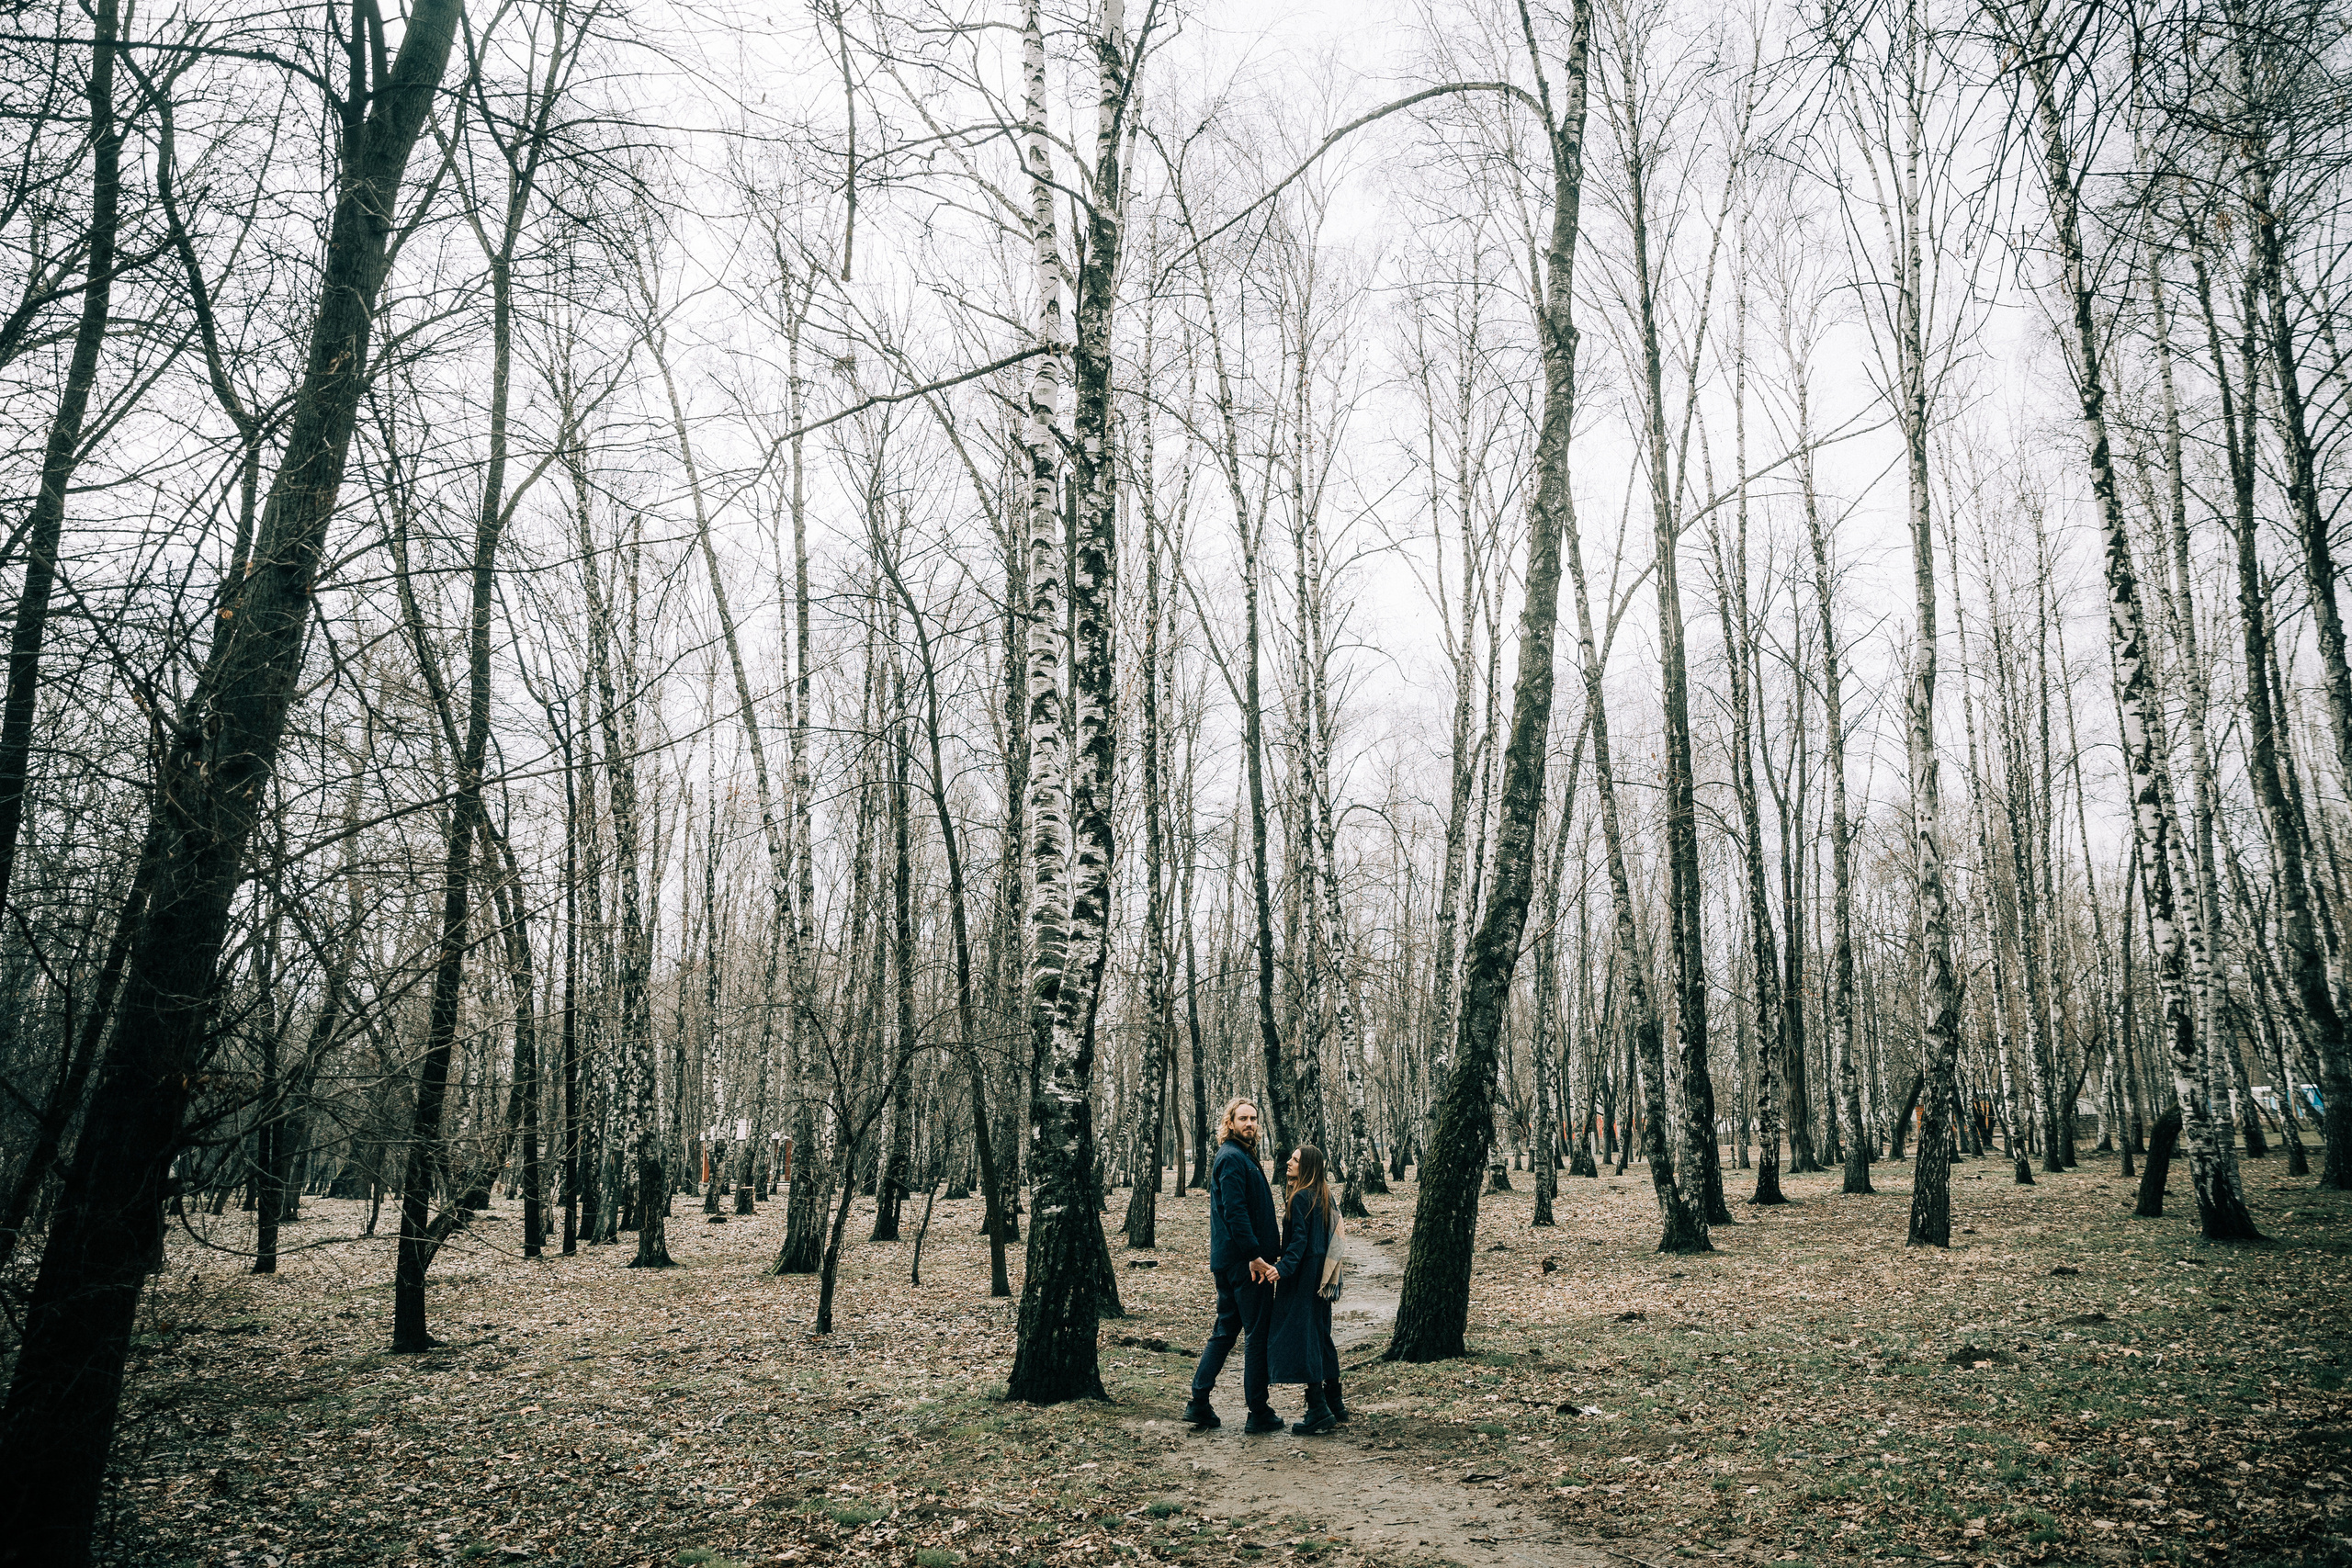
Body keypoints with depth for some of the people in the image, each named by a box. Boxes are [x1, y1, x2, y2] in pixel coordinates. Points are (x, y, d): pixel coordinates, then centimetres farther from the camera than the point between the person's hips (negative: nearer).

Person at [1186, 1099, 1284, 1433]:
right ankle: (1258, 1412, 6)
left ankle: (1199, 1403, 14)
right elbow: (1235, 1211, -22)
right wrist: (1254, 1255, -24)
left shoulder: (1241, 1156, 19)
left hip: (1228, 1261, 10)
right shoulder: (1232, 1158, -14)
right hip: (1245, 1262, -10)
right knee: (1258, 1334, -1)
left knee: (1226, 1330, 13)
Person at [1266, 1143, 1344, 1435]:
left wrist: (1283, 1268, -29)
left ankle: (1319, 1411, -10)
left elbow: (1299, 1240, -22)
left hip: (1303, 1277, -9)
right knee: (1320, 1336, 15)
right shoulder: (1322, 1194, 11)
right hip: (1320, 1275, 10)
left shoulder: (1301, 1197, -15)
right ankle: (1332, 1403, 22)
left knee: (1301, 1337, -7)